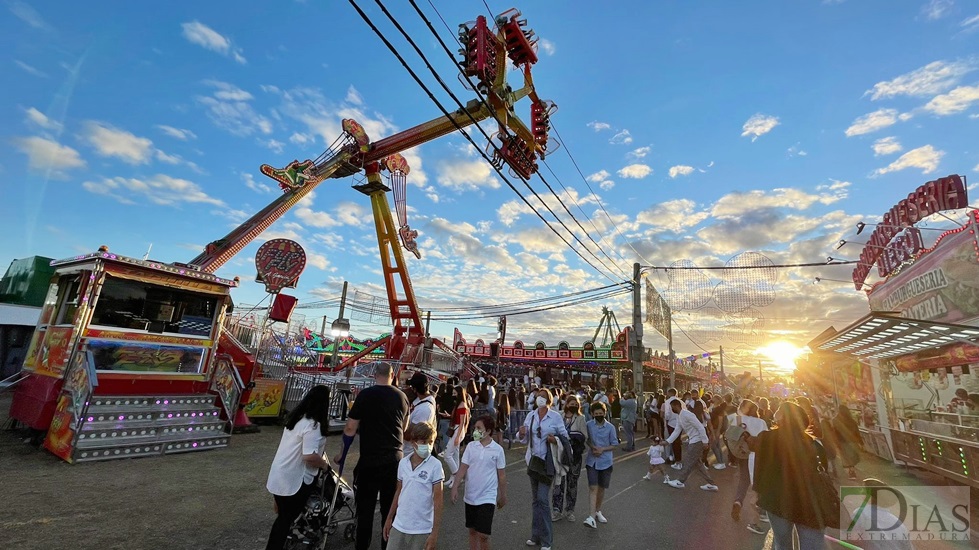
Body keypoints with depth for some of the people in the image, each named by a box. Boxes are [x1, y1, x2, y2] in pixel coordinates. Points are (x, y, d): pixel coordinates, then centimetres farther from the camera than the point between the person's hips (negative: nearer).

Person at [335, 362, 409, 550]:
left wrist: (342, 454, 6)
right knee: (390, 508, 14)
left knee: (365, 507, 11)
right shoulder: (402, 397, 0)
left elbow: (350, 429, -9)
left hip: (369, 460, -3)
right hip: (395, 459, 3)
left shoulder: (366, 395, -11)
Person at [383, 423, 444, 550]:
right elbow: (399, 492, 11)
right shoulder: (403, 463, -2)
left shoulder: (435, 466, -15)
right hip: (399, 526, 4)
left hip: (422, 530, -4)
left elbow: (437, 500, -12)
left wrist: (435, 532, -12)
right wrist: (389, 518, 15)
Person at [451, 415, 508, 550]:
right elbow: (463, 468, -4)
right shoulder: (471, 446, -4)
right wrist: (455, 487, -14)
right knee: (472, 530, 17)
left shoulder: (497, 449, -10)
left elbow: (501, 475, -2)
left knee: (483, 534, -3)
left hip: (487, 497, -3)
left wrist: (503, 496, 5)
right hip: (470, 496, 4)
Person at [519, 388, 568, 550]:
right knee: (535, 499, 15)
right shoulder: (530, 416, 2)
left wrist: (555, 440, -22)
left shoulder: (556, 417, -9)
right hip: (533, 459, 4)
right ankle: (536, 536, 29)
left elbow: (565, 436, -3)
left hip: (547, 461, -4)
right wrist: (522, 434, -13)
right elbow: (525, 439, 8)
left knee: (542, 499, -6)